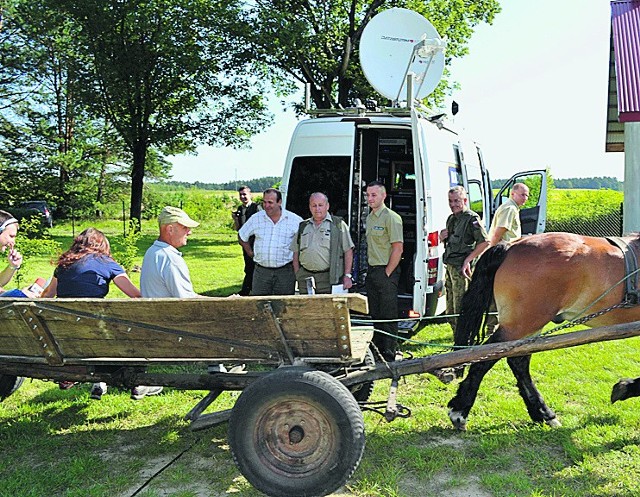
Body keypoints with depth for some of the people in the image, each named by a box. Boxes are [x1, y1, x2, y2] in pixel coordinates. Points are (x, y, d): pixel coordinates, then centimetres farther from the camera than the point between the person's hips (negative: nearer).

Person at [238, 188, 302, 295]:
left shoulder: (295, 220, -1)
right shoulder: (256, 218, 5)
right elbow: (242, 236, 19)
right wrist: (250, 253, 12)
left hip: (285, 271, -1)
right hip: (261, 270, 2)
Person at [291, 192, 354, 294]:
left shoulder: (338, 225, 7)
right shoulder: (303, 227, 18)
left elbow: (348, 251, 3)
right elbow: (296, 253, 19)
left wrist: (347, 275, -4)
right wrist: (297, 276, 9)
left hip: (329, 279, -3)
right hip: (305, 279, 4)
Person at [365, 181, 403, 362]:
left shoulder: (391, 218, -11)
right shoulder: (369, 217, 15)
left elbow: (398, 248, -16)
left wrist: (386, 273, -15)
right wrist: (370, 270, 12)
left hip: (386, 272, -9)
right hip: (372, 271, 9)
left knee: (388, 315, -3)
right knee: (375, 313, 15)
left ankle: (389, 356, 2)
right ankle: (376, 351, 25)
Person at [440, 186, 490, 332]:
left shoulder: (472, 219, -10)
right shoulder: (451, 218, 16)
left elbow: (485, 242, -17)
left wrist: (467, 260, -18)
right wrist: (442, 237, 6)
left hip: (461, 268, -9)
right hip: (450, 267, 9)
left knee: (460, 308, -7)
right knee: (450, 310, 15)